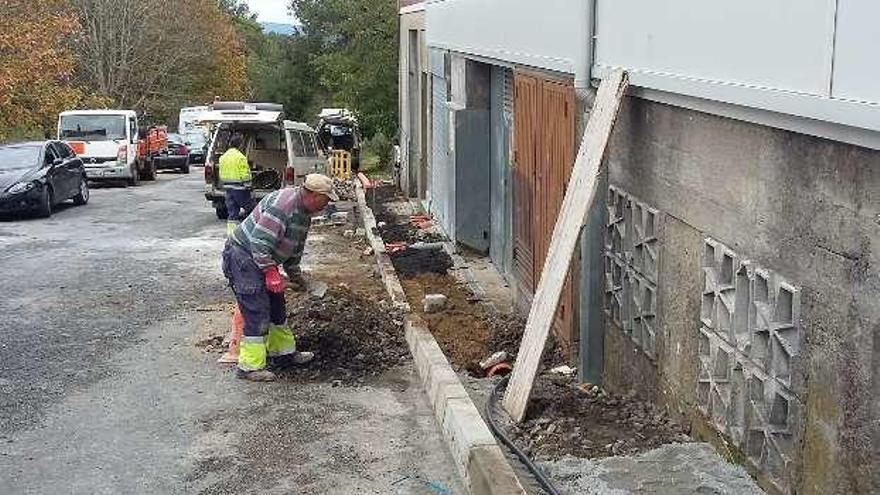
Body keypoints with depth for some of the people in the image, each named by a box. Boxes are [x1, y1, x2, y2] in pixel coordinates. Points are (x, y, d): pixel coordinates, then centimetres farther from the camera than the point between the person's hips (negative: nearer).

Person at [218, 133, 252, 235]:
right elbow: (245, 174, -14)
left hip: (228, 187, 7)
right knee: (247, 205, 8)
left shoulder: (223, 157, 10)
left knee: (231, 211, 9)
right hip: (239, 187, -7)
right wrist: (248, 187, -8)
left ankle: (231, 230, 8)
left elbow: (221, 174, 16)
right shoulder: (240, 157, -14)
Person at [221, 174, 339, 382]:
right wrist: (271, 273, -27)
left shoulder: (304, 212, 8)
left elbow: (296, 247, 22)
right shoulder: (283, 204, -25)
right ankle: (250, 366, -1)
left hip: (263, 259, 10)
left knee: (277, 309, 17)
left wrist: (295, 274, 28)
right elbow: (259, 242, -29)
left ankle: (284, 352, 32)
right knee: (258, 314, -10)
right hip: (243, 257, -10)